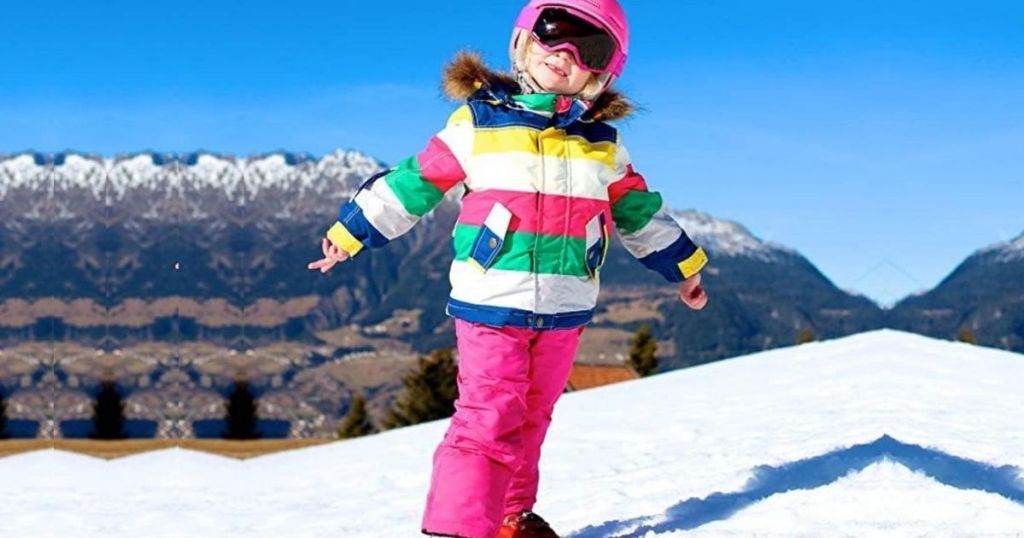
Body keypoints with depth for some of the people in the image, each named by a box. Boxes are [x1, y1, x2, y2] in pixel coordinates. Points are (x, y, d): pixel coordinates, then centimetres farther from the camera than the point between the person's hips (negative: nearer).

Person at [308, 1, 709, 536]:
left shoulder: (602, 143, 8)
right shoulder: (479, 120, -3)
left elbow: (639, 210, 20)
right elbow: (414, 182, 2)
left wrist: (684, 266, 25)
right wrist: (349, 232, 5)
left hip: (565, 309, 4)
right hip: (490, 303, -4)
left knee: (530, 417, 15)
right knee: (489, 416, -13)